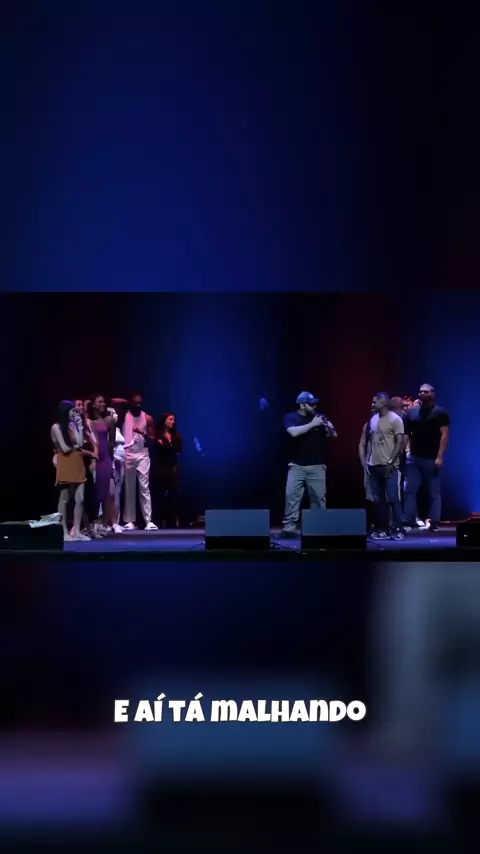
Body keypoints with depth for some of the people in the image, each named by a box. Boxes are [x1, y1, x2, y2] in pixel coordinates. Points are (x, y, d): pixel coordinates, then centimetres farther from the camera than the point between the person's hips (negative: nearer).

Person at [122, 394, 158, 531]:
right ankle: (129, 521, 8)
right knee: (129, 489, 4)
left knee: (144, 488, -5)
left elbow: (153, 438, 3)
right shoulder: (124, 416, 2)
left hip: (143, 454, 0)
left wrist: (143, 433, -14)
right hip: (127, 454, 0)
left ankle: (148, 521, -7)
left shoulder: (148, 418, 3)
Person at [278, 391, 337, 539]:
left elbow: (333, 436, 3)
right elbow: (294, 432, -19)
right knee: (291, 495, -8)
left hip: (317, 466, 2)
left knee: (319, 497, 3)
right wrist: (312, 424, -18)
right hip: (297, 466, -2)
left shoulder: (319, 417, 6)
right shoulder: (290, 418, 0)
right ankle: (288, 528, -4)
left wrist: (328, 428, -19)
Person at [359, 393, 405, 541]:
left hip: (389, 466, -6)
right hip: (374, 465, 6)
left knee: (392, 498, -8)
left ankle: (397, 530, -2)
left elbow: (400, 442, -10)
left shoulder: (395, 419, -5)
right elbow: (365, 442, 17)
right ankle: (382, 530, 11)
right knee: (378, 499, 6)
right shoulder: (372, 419, 12)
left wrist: (391, 462, -14)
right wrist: (364, 460, 8)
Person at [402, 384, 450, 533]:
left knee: (434, 492, 4)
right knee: (409, 490, 0)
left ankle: (434, 523, 9)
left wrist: (439, 456, -16)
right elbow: (406, 433, 11)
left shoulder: (440, 412, -3)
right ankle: (407, 522, 2)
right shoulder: (411, 412, 10)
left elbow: (444, 435, -8)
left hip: (432, 459, -4)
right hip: (414, 458, 4)